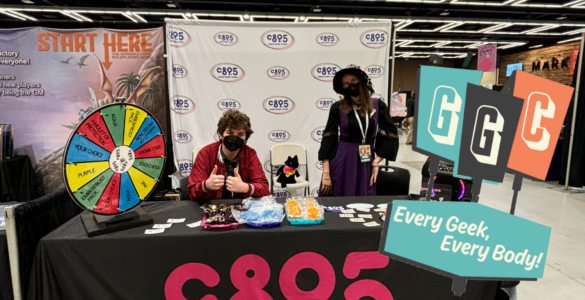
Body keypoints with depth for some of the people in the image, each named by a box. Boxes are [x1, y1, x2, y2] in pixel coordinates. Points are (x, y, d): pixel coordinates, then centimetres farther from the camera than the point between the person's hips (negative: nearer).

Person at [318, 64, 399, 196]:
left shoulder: (378, 105, 1)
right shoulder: (338, 107, -3)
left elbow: (390, 134, 5)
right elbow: (328, 139, -5)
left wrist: (376, 162, -2)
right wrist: (326, 174, -11)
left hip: (366, 164, 2)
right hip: (341, 162, -2)